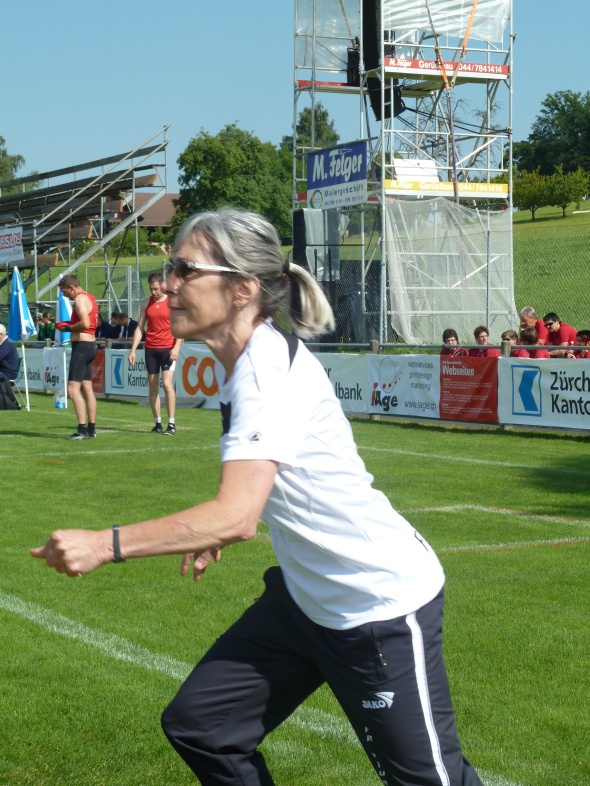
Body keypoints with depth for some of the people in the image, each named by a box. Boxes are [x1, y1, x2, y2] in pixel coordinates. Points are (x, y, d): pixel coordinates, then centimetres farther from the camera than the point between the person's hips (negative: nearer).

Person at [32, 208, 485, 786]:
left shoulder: (269, 369, -26)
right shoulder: (236, 362, 2)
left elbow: (237, 516, -38)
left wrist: (105, 544, -42)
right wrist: (217, 532, 15)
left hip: (383, 603, -9)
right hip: (308, 597, 9)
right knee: (197, 727, 7)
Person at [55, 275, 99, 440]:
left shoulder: (80, 299, -14)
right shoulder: (89, 297, 16)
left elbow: (85, 323, -26)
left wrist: (68, 328, -11)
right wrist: (68, 324, 10)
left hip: (81, 345, -10)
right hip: (91, 344, 10)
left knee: (73, 389, -12)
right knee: (87, 388, 15)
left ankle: (82, 430, -16)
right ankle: (91, 428, 19)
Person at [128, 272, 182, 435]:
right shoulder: (147, 303, 10)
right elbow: (140, 327, 11)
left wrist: (176, 347, -17)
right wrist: (133, 350, 4)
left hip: (168, 348, -4)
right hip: (150, 349, 4)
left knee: (167, 383, -13)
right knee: (153, 386, 4)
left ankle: (171, 423, -10)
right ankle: (157, 423, 10)